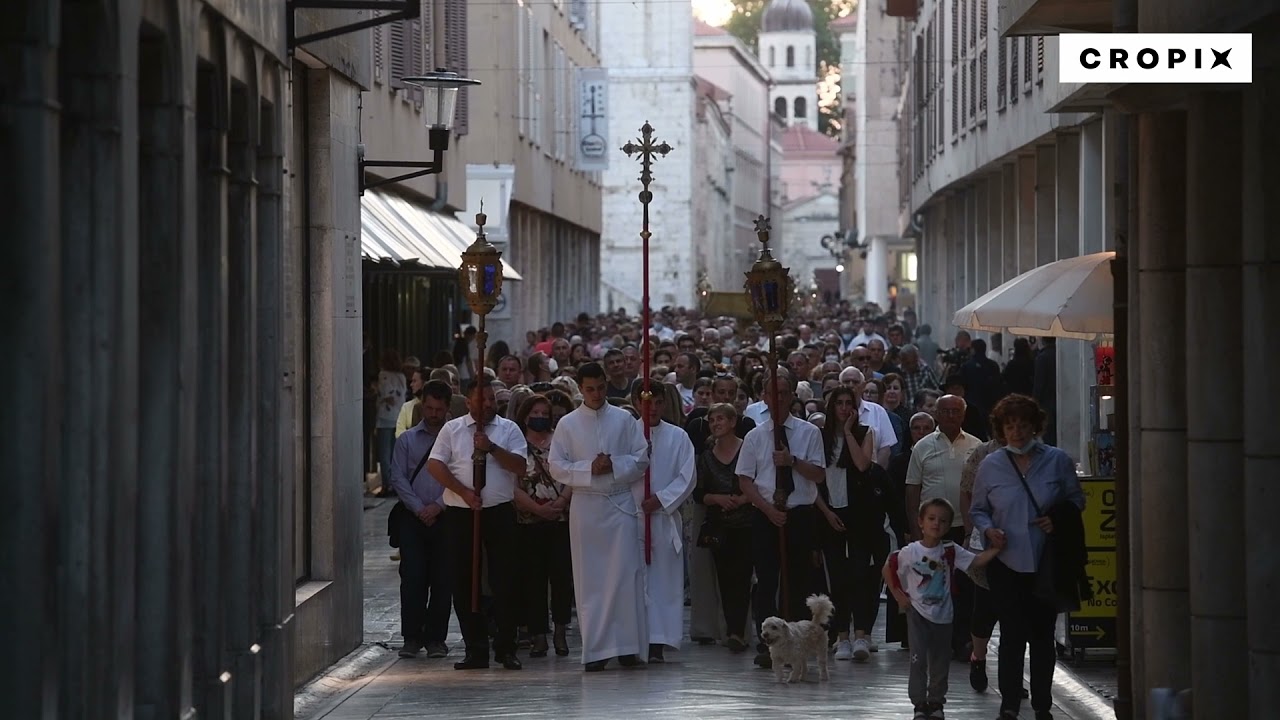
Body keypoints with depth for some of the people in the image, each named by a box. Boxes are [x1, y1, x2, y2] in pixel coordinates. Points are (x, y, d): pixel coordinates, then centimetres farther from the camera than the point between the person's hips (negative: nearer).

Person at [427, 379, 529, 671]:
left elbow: (520, 466, -3)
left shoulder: (508, 429, 7)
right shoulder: (452, 429, 7)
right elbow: (435, 465, -1)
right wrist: (464, 492, -10)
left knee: (505, 581, -2)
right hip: (461, 514, 1)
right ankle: (476, 650, 10)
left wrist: (492, 448, -14)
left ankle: (506, 648, 7)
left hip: (500, 512, -1)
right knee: (464, 582, 2)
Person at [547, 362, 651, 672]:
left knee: (625, 575, -5)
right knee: (590, 580, 1)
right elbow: (557, 466, 0)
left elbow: (641, 459, 4)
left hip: (621, 505, 0)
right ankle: (595, 650, 4)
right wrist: (589, 469, -13)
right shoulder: (568, 424, 5)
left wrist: (614, 465, -12)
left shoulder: (624, 420, 6)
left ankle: (627, 646, -1)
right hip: (585, 507, 0)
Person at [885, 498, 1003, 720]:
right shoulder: (910, 552, -11)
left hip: (943, 615, 3)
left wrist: (994, 549, -26)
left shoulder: (951, 551, -5)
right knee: (919, 660, -7)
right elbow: (888, 569, -1)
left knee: (940, 662, 10)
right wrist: (898, 595, -5)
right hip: (918, 614, -3)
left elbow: (976, 561, -11)